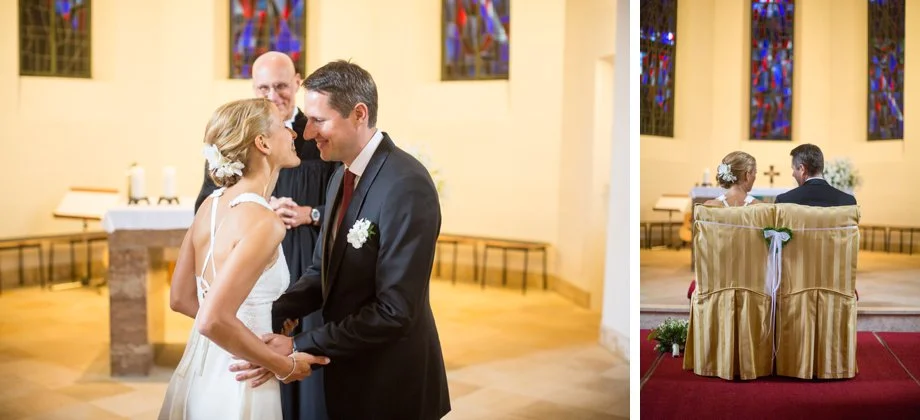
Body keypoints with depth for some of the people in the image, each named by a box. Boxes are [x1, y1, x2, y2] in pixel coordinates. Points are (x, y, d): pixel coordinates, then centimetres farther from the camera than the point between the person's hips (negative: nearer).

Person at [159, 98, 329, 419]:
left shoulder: (212, 203, 1)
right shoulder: (264, 222, -22)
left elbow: (180, 298, 9)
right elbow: (213, 321, -29)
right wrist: (284, 366, -17)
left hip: (199, 375, 7)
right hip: (236, 385, -7)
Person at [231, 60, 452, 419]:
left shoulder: (406, 186, -23)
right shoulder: (342, 176, 6)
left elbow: (395, 311, -26)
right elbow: (323, 272, 7)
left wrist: (298, 346, -24)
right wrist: (271, 315, -10)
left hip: (393, 385, -8)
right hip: (349, 375, 8)